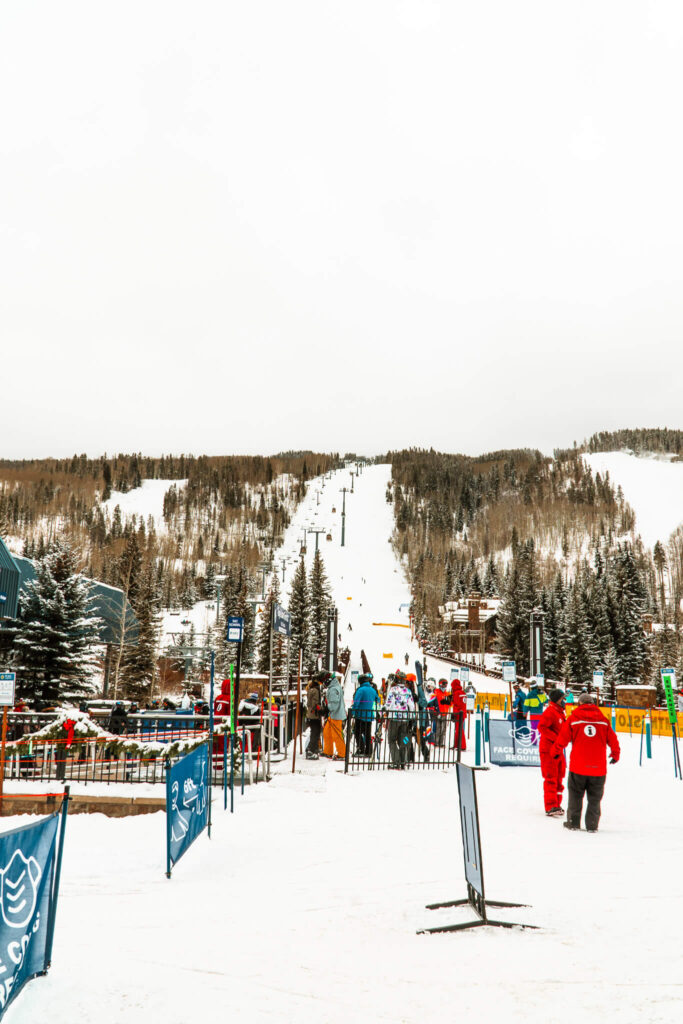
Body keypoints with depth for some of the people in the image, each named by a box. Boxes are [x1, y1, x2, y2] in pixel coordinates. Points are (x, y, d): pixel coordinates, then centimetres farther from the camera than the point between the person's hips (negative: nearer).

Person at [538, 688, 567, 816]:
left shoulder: (560, 712, 15)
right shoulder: (549, 711, -14)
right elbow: (542, 727, -23)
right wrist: (556, 738, -26)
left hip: (558, 750, 9)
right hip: (548, 749, -9)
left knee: (559, 777, 14)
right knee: (551, 778, -7)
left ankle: (556, 804, 24)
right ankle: (551, 807, -4)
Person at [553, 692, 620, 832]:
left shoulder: (573, 718, -1)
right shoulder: (603, 720, 4)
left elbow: (563, 737, 3)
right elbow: (612, 740, 9)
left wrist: (556, 751, 20)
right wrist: (615, 755, 27)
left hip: (578, 766, -1)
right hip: (598, 768, 1)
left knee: (575, 794, 12)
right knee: (594, 797, 12)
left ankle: (573, 822, 15)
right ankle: (592, 825, 12)